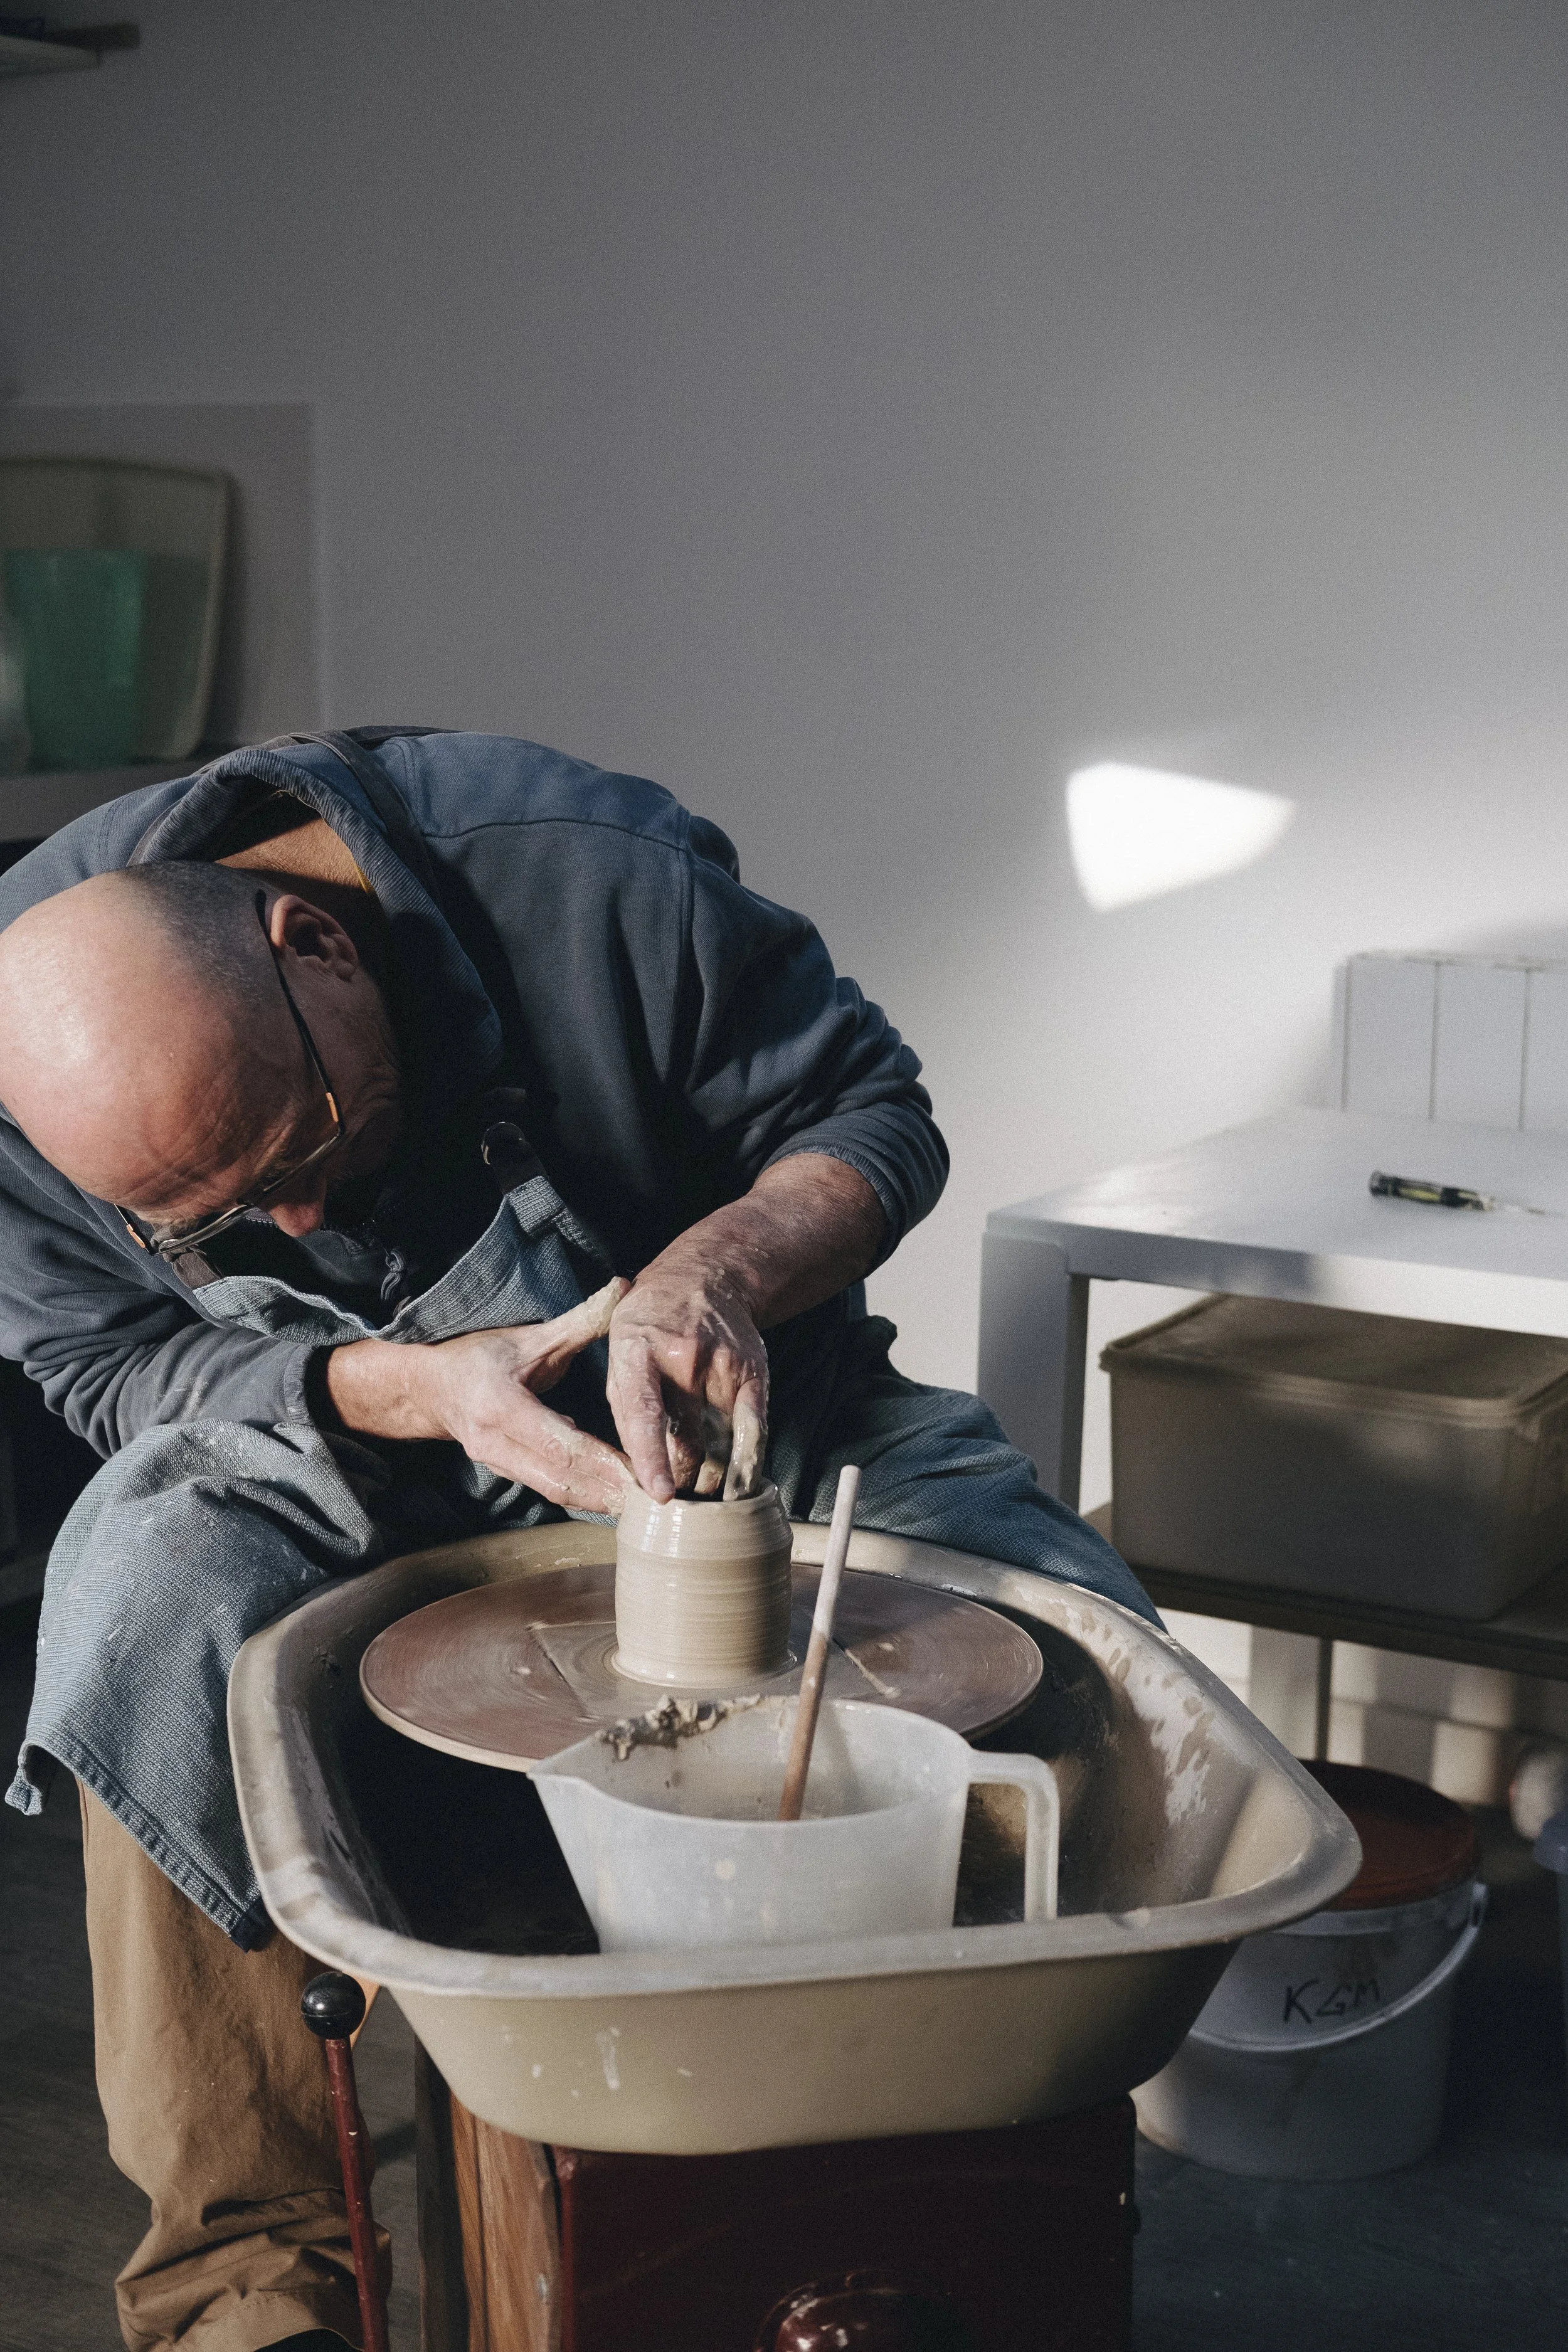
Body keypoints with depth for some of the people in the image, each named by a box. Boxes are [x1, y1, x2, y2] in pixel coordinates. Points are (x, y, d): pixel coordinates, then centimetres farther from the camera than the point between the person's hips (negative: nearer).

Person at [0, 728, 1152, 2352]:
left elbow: (876, 1120, -15)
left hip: (706, 1402, 0)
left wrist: (709, 1272, -37)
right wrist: (411, 1385, -29)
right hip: (330, 1436, 0)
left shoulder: (592, 876, -29)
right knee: (156, 1627, -32)